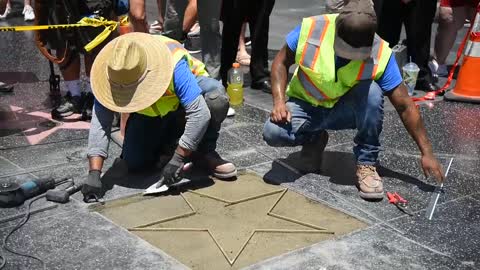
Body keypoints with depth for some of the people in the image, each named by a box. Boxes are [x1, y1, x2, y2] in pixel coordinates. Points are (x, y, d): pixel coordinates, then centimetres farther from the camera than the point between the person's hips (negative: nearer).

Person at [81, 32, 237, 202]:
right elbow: (100, 123, -31)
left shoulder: (173, 65, -41)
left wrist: (177, 160, -44)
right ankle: (168, 143, 13)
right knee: (133, 163, -17)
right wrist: (94, 174, -39)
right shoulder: (111, 75, -30)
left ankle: (205, 152, -14)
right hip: (148, 113, 3)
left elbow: (200, 114, -44)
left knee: (216, 96, -36)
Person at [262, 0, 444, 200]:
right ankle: (315, 140, 5)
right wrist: (279, 102, -23)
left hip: (345, 110, 0)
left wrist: (426, 152, -17)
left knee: (372, 91, -33)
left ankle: (366, 165, -16)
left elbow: (404, 105, -18)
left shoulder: (380, 54, -23)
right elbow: (281, 62, -8)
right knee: (273, 132, -30)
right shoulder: (312, 28, -23)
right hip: (306, 106, 1)